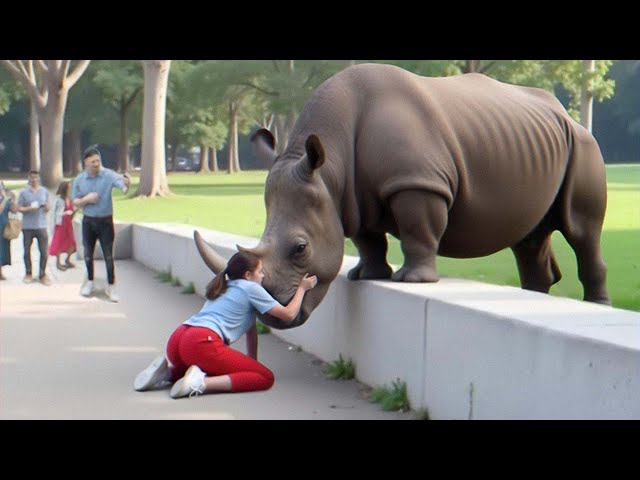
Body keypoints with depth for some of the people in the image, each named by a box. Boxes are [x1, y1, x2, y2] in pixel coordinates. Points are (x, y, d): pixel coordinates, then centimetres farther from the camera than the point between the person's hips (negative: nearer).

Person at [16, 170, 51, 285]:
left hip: (41, 226, 1)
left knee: (44, 252, -3)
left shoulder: (44, 191, 9)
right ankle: (28, 274, 20)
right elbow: (19, 208, 1)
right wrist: (29, 209, -16)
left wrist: (46, 207, -10)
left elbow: (47, 209, 13)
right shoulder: (24, 192, 2)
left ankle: (43, 275, 7)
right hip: (27, 227, -1)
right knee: (27, 251, 7)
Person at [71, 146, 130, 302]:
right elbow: (74, 202, 6)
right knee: (88, 254, 14)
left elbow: (123, 186, -32)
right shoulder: (79, 180, -2)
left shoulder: (108, 175, -14)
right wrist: (86, 199, -15)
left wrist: (127, 184, -57)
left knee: (108, 256, -2)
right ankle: (89, 281, 33)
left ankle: (111, 286, 8)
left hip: (106, 221, -3)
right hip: (88, 221, 3)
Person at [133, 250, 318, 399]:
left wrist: (251, 362, 42)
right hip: (202, 343, -8)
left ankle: (168, 372, 9)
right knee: (266, 377, -5)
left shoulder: (224, 288, 33)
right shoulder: (250, 288, 10)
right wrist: (301, 288, 28)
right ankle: (201, 383, -22)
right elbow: (289, 314, 13)